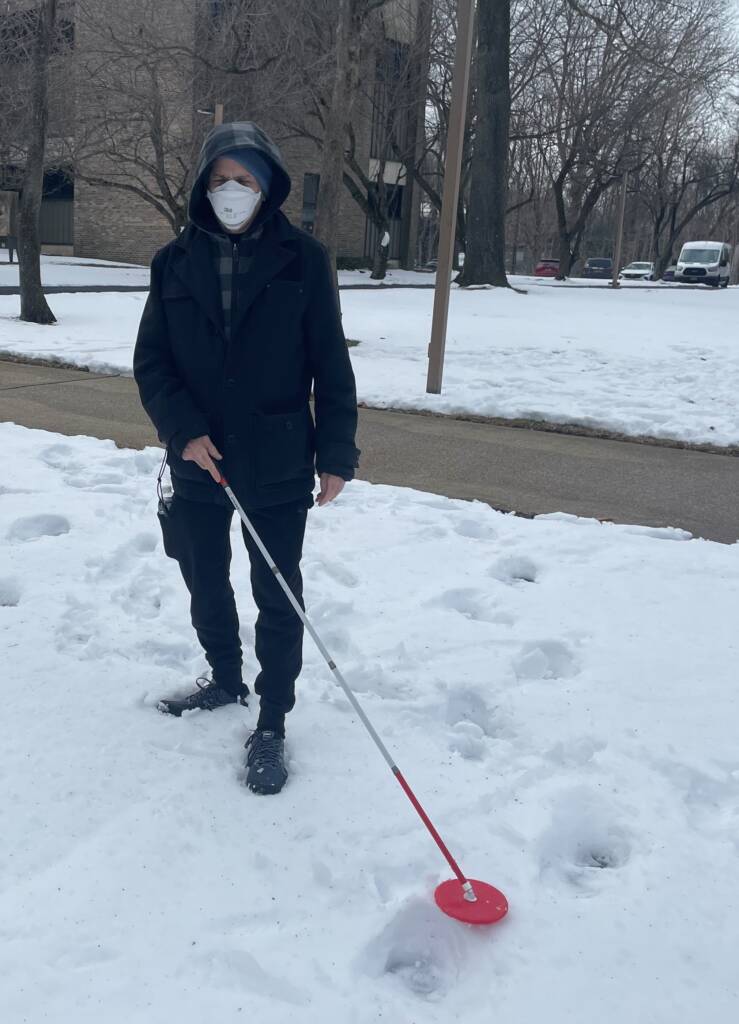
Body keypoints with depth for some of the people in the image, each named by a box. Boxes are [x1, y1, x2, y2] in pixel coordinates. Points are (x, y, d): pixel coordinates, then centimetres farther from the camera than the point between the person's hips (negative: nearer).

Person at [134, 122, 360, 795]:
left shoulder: (302, 259, -6)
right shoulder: (176, 262, 1)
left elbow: (331, 366, -4)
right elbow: (151, 362, 2)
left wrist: (336, 455, -5)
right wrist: (184, 430, -13)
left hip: (279, 466, -3)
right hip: (198, 463, 4)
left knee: (277, 597, 4)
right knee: (206, 583, 18)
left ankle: (272, 723, 20)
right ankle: (226, 680, 42)